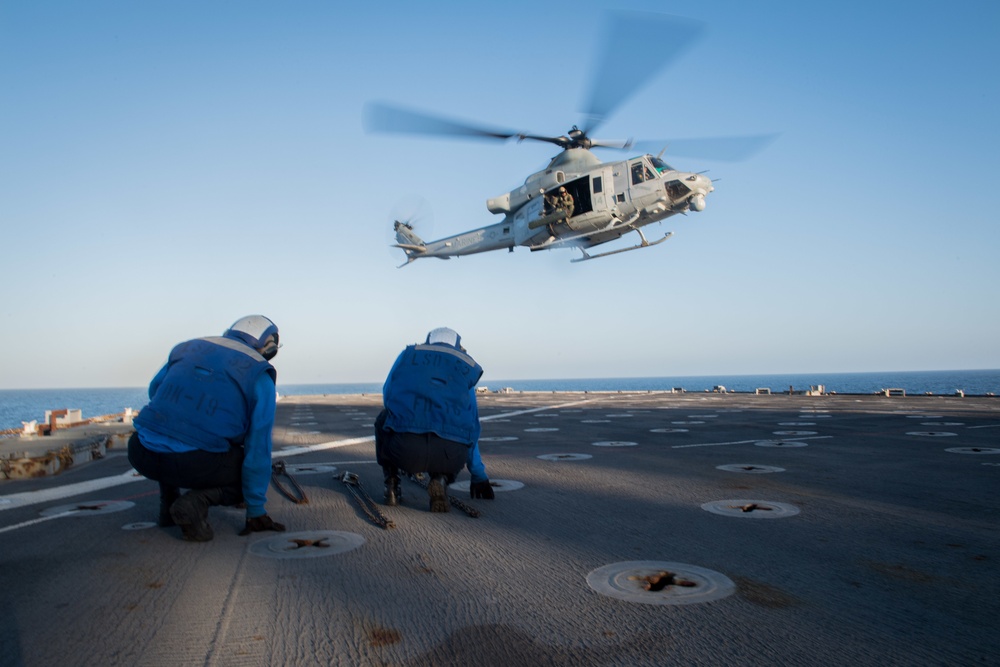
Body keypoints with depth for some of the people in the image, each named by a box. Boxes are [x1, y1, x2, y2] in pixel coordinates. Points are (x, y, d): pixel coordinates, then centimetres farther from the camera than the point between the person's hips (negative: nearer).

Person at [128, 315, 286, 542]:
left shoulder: (187, 348, 16)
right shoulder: (259, 376, 3)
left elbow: (156, 391, 33)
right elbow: (258, 449, 1)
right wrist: (256, 511, 9)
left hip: (142, 456, 5)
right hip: (194, 465, -5)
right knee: (253, 472, 21)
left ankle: (169, 504, 25)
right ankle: (195, 502, -5)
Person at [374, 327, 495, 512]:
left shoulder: (408, 355, 22)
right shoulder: (466, 370, 25)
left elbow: (387, 397, 26)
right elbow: (472, 429, 32)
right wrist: (479, 477, 42)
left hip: (404, 450, 0)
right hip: (449, 457, 0)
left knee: (383, 419, 35)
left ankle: (392, 485, 22)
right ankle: (441, 480, 6)